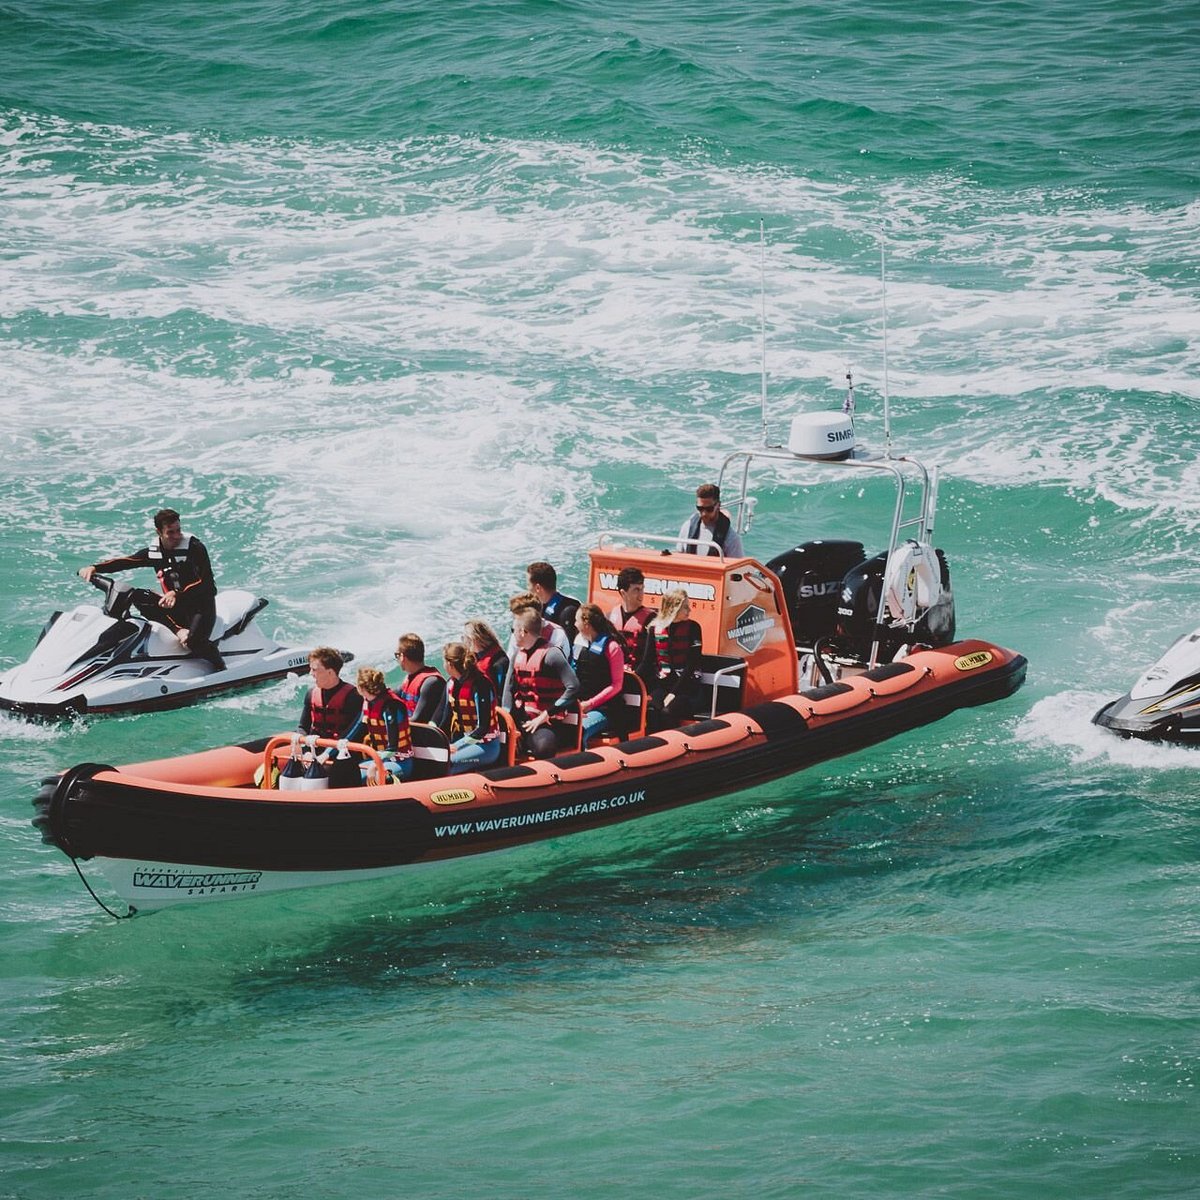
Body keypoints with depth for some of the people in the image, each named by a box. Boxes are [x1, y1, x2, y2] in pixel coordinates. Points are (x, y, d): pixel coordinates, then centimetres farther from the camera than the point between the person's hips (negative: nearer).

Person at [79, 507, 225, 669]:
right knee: (138, 596, -18)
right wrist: (94, 568, -18)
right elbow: (124, 561, -1)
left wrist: (177, 594, -34)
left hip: (201, 603, -5)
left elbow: (206, 582, -20)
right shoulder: (153, 552, 2)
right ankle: (179, 630, -25)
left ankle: (220, 668, -3)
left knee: (193, 641, -35)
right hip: (175, 607, 5)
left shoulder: (195, 547, -13)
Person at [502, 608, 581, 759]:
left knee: (543, 748, -37)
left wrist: (545, 715, -17)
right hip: (519, 718, 7)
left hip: (546, 722, -7)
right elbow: (509, 688, 12)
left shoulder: (551, 654, -11)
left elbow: (573, 687, -19)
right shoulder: (518, 655, 13)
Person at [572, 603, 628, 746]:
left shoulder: (611, 647, -7)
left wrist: (591, 704, -13)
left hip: (603, 708, -6)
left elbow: (616, 685, -8)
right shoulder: (579, 641, 12)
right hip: (580, 704, 6)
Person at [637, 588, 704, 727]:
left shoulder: (692, 628, 0)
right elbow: (647, 661, 7)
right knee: (652, 711, -28)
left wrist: (674, 692, -15)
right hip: (661, 684, 2)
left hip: (685, 685, -2)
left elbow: (692, 664, -6)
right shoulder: (655, 628, 6)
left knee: (668, 712, -30)